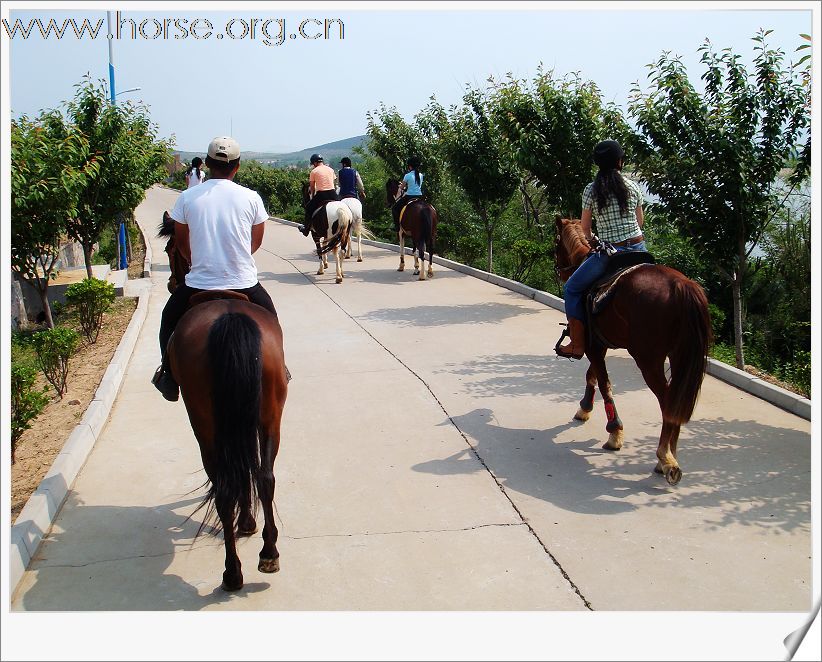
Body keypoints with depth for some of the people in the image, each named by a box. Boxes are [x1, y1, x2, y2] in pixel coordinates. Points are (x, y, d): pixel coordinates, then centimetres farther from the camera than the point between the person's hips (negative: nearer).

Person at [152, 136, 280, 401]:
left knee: (169, 320, 27)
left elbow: (181, 243, 9)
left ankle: (169, 377, 28)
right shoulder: (251, 198, -4)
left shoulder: (187, 197, -3)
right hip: (244, 283, 0)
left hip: (199, 283, 0)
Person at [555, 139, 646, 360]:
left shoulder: (591, 190, -4)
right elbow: (640, 221, 16)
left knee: (572, 288, 11)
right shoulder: (633, 186, 5)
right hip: (638, 248, 4)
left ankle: (577, 344, 7)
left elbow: (585, 227, 5)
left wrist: (592, 240, 26)